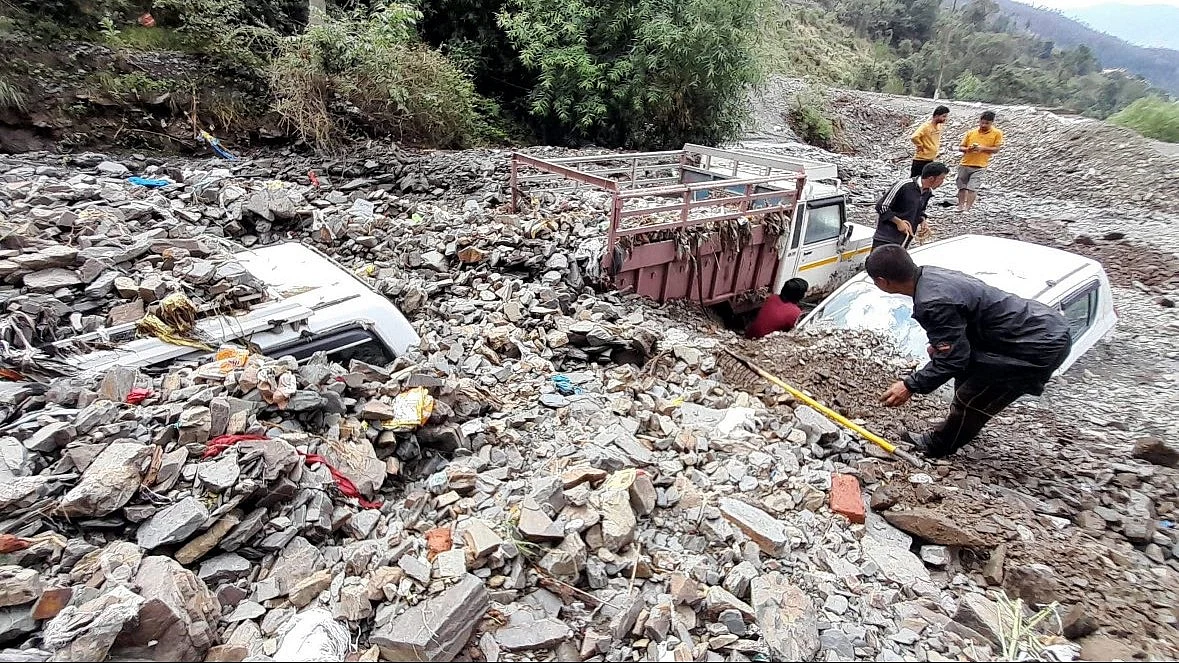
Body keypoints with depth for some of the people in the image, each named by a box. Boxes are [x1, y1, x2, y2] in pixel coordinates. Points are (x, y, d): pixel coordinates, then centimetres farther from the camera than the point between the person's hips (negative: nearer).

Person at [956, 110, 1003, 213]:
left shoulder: (997, 133, 2)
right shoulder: (971, 132, 6)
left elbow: (996, 149, -1)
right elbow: (960, 147, 8)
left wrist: (982, 148, -15)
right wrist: (967, 149, -14)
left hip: (979, 166, -3)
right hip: (965, 164, 3)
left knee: (972, 188, -11)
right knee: (962, 187, 11)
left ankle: (967, 209, -7)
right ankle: (960, 207, 25)